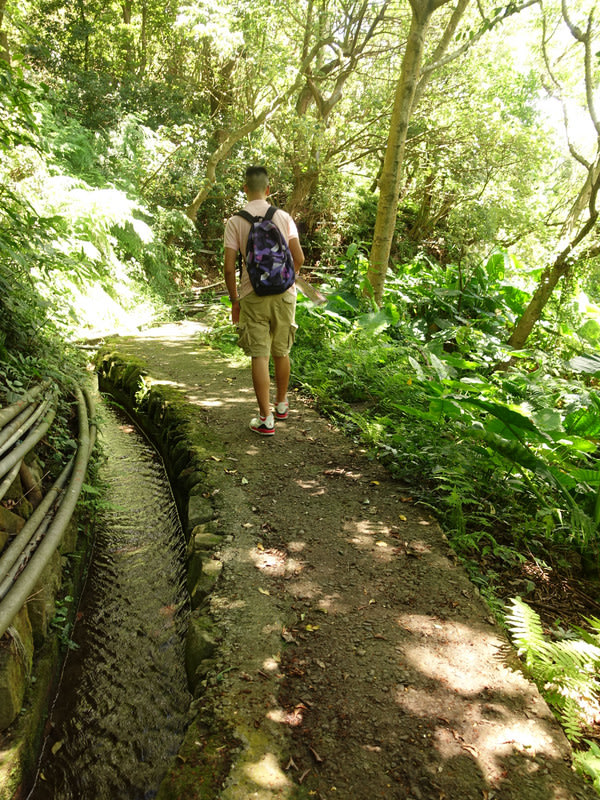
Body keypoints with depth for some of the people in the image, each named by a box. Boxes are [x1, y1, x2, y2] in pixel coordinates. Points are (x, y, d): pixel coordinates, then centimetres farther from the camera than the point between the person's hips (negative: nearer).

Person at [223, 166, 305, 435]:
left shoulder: (235, 222, -4)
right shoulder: (283, 217, 1)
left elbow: (229, 268, -7)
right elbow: (299, 258, -1)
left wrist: (234, 300, 5)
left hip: (253, 296, -2)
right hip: (283, 294, 2)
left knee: (259, 357, 0)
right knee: (281, 353, 16)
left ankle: (266, 418, 1)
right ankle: (281, 404, 33)